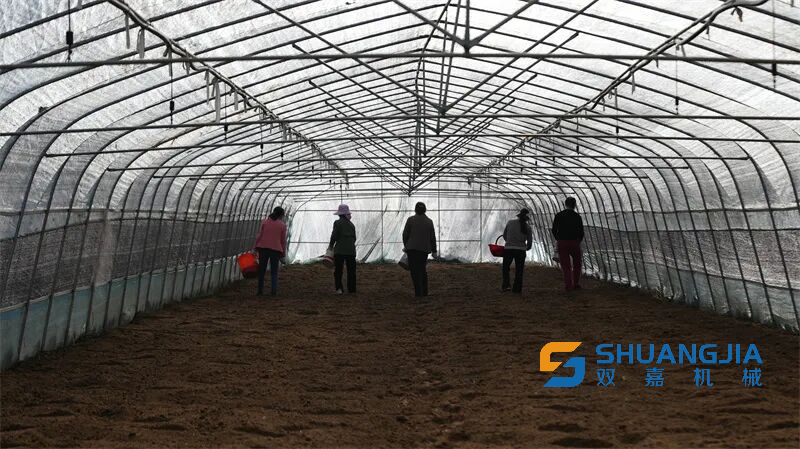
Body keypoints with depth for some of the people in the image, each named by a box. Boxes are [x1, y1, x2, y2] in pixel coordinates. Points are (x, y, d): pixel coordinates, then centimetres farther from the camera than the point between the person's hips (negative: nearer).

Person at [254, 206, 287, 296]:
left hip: (263, 248, 1)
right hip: (276, 249, -1)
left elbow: (259, 236, 2)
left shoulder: (265, 222, 5)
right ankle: (273, 290, -7)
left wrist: (256, 247, 7)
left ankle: (260, 291, 9)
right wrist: (283, 253, 10)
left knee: (261, 271, 10)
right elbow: (283, 240, 2)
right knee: (274, 272, 8)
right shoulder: (282, 225, 1)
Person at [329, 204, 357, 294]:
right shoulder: (351, 224, 9)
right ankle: (351, 289, 13)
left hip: (340, 250, -4)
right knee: (351, 270, 11)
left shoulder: (337, 223, -6)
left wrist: (331, 245, 4)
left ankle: (339, 288, -9)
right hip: (351, 250, 4)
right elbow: (354, 238, 10)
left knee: (338, 270, 2)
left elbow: (334, 235, -9)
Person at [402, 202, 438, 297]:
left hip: (412, 247, -3)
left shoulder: (410, 220, -6)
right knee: (422, 269, 17)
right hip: (424, 249, 3)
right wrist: (434, 251, 11)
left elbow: (405, 234, -2)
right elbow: (432, 237, 3)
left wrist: (405, 245, 14)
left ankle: (418, 292, -9)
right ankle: (424, 292, 18)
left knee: (415, 270, -1)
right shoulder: (429, 221, 2)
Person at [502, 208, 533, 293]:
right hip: (521, 250, 0)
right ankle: (517, 288, 11)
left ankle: (506, 285, 0)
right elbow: (530, 242, 5)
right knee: (519, 270, 11)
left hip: (508, 248, 0)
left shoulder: (510, 222, 2)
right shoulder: (528, 227, 3)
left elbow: (504, 235, 10)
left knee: (505, 268, 14)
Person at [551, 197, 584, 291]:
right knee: (576, 264, 18)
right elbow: (581, 232, -2)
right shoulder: (577, 216, -4)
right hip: (574, 242, -1)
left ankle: (568, 285, -1)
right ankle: (575, 284, 16)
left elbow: (554, 230, 2)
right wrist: (579, 241, 16)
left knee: (565, 265, 7)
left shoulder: (558, 215, 0)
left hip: (561, 243, 1)